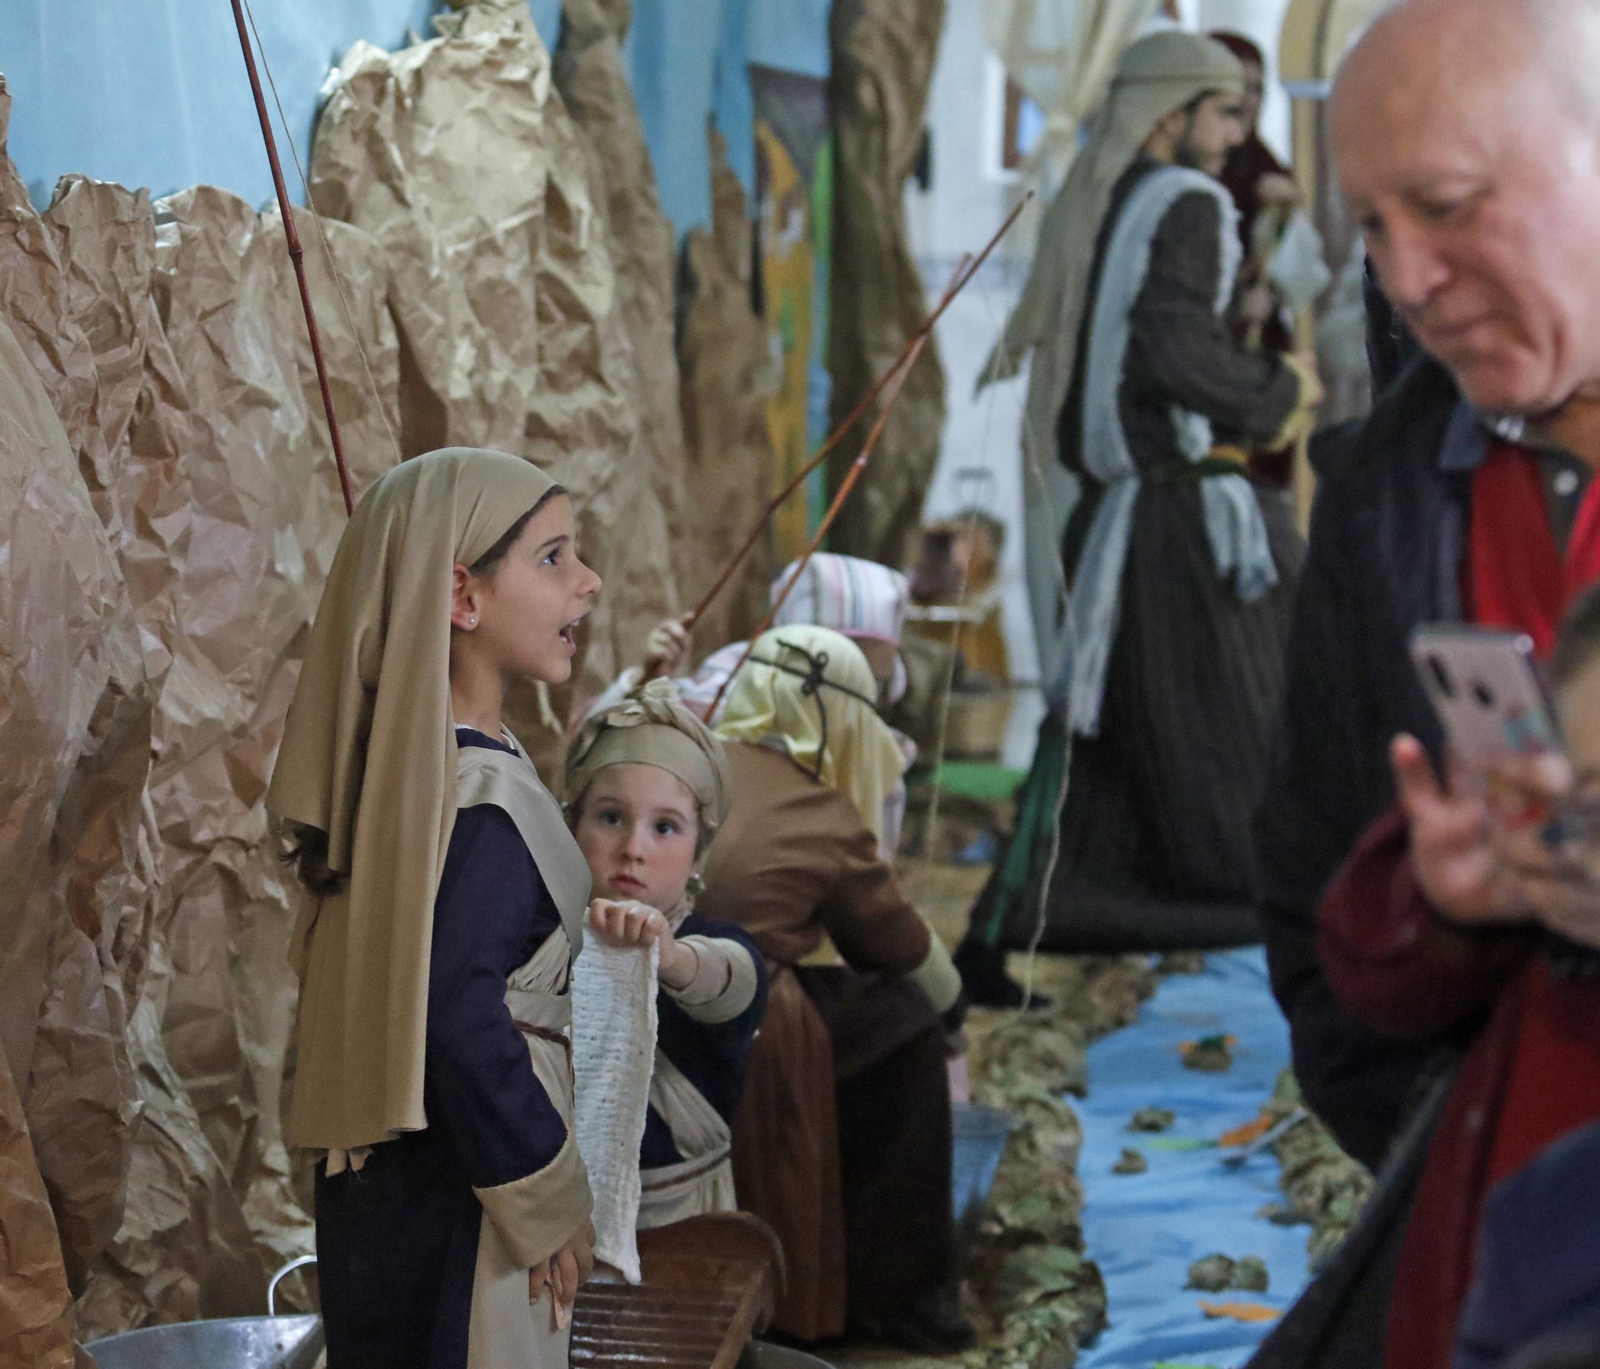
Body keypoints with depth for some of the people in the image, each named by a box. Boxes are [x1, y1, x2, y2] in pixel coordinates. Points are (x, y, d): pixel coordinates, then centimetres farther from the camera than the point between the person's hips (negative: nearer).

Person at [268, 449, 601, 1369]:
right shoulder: (476, 798, -22)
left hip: (393, 1180, 9)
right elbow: (459, 1027, -26)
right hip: (450, 1211, -9)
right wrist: (552, 1206, -17)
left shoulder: (427, 763, 7)